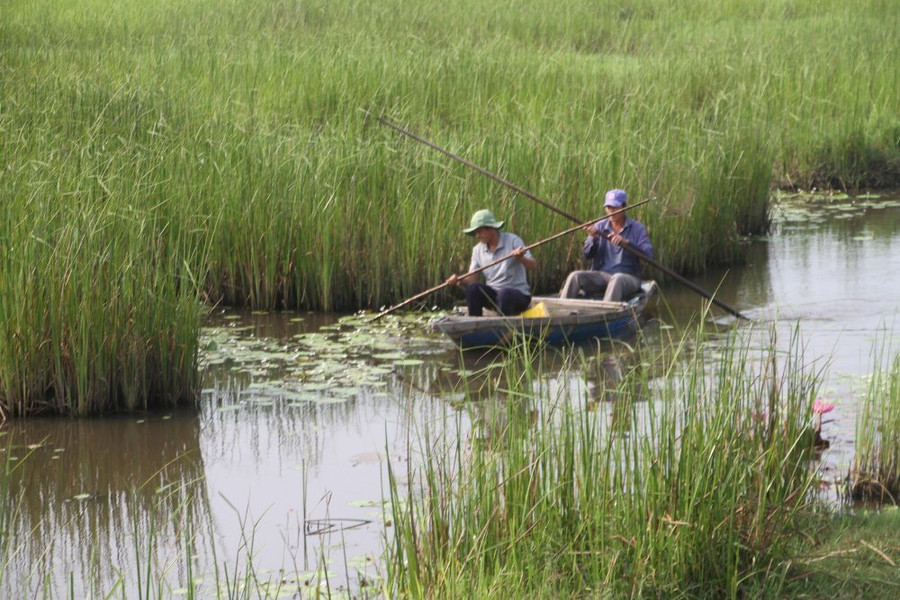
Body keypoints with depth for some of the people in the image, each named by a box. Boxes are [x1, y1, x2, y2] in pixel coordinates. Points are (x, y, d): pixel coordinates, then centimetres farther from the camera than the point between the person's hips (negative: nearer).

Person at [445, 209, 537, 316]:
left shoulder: (513, 241, -7)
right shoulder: (478, 250, 6)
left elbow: (533, 266, -15)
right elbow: (471, 280, 2)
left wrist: (521, 258, -36)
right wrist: (459, 281, -21)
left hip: (519, 295, -4)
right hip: (493, 295, 4)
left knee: (504, 294, -37)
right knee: (473, 289, -24)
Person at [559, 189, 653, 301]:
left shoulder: (636, 228, 2)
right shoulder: (599, 226, 10)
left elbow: (648, 254, -10)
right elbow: (587, 255, 1)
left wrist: (626, 242, -23)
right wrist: (593, 239, -20)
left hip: (629, 277, -3)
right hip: (601, 275, 3)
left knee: (617, 279, -39)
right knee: (575, 276, -23)